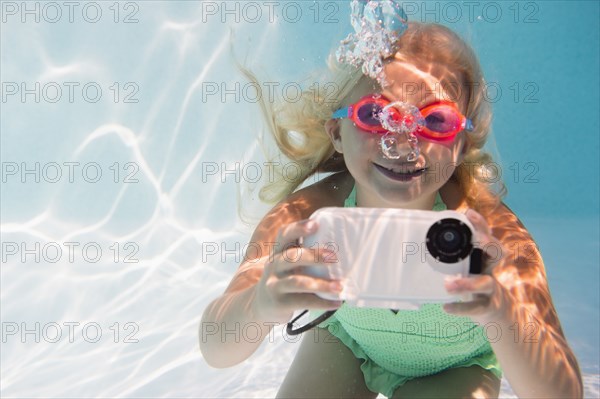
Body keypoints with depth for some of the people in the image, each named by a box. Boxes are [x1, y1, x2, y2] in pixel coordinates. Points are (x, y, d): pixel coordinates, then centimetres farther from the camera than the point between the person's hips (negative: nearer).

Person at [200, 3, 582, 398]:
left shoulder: (491, 230, -37)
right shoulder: (308, 213, -33)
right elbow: (215, 349, -38)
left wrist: (500, 313, -64)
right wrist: (260, 305, -62)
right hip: (346, 343, 0)